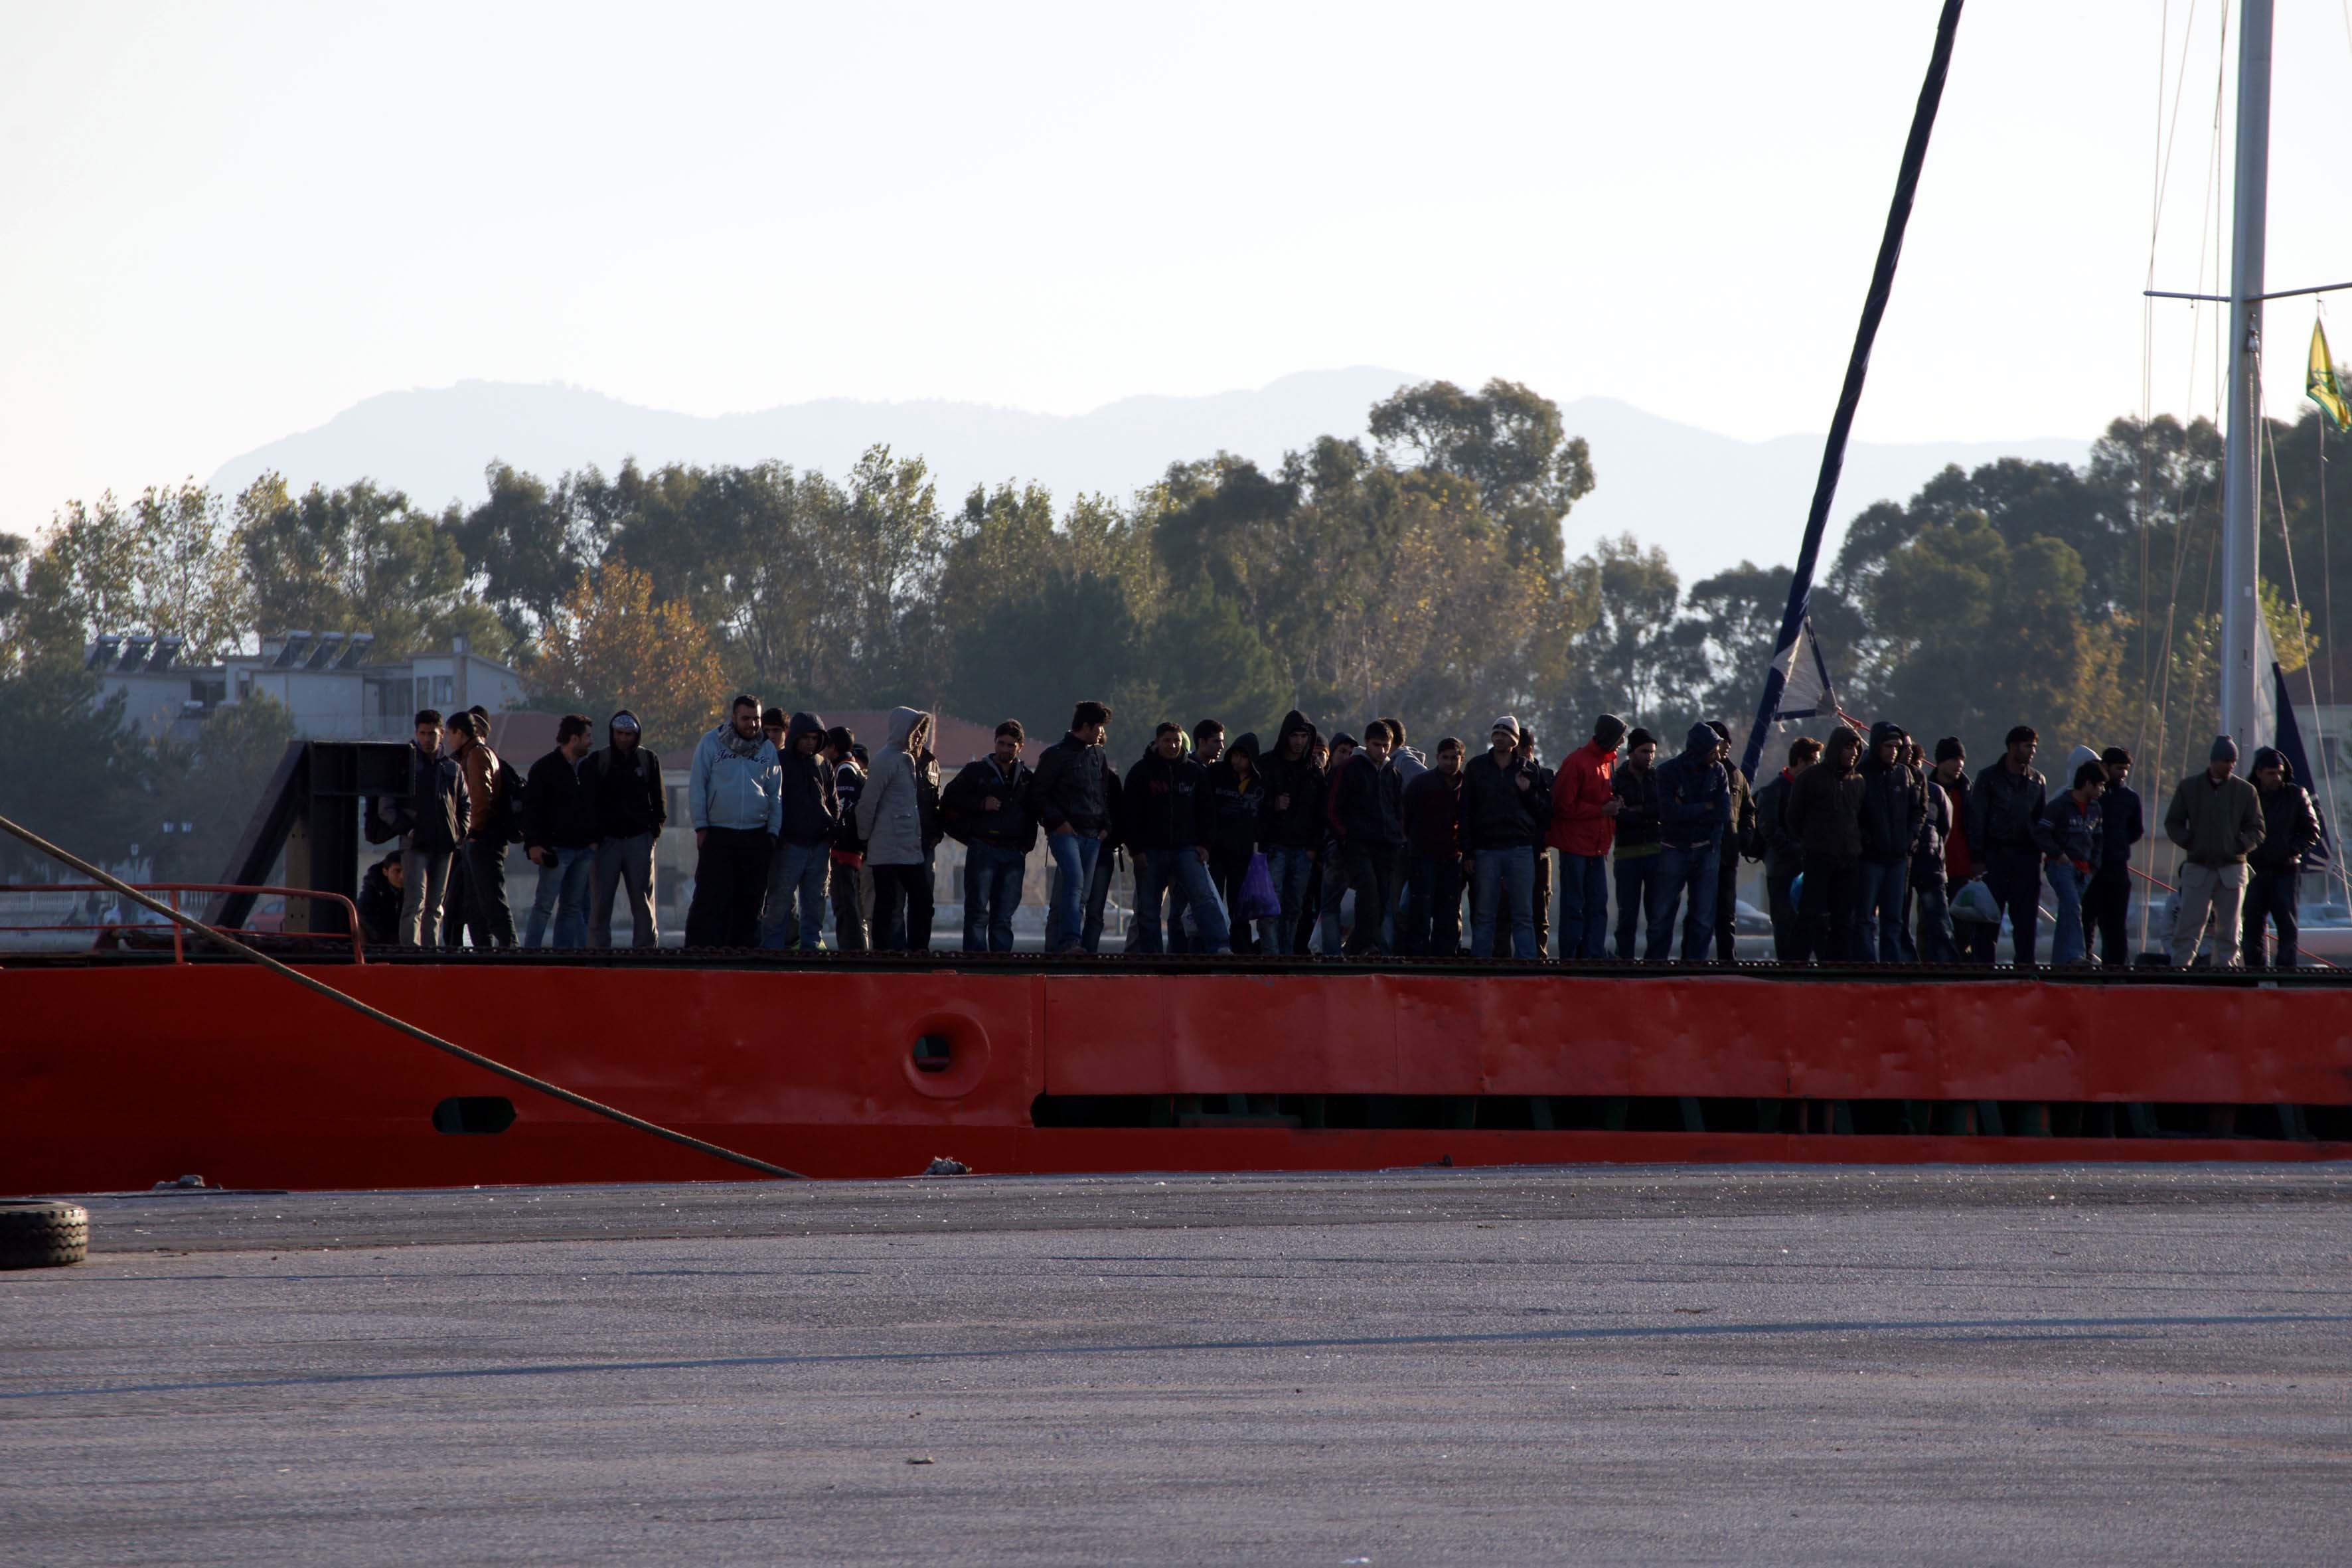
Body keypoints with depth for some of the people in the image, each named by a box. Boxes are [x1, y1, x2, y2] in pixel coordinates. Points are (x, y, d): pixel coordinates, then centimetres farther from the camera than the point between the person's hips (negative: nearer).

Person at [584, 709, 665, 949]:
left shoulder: (648, 760, 8)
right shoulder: (598, 761, 6)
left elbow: (659, 799, 11)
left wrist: (655, 827, -3)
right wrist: (594, 834, -6)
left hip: (639, 839, 0)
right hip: (607, 838, 0)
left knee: (642, 901, 0)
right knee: (600, 902, -4)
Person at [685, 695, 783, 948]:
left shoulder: (767, 749, 11)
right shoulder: (711, 744, 2)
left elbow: (776, 795, 15)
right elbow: (697, 788, 3)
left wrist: (773, 832, 6)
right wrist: (701, 827, -4)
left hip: (756, 837, 3)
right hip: (717, 835, -3)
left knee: (749, 901, 5)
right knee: (711, 899, -8)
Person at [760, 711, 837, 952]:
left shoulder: (824, 766, 15)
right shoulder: (779, 761, 1)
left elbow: (834, 803, 22)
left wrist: (834, 829, 8)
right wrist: (777, 836, -10)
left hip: (819, 844, 5)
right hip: (790, 844, -5)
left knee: (815, 902, 6)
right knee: (781, 900, -6)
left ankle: (811, 945, 11)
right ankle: (772, 946, -4)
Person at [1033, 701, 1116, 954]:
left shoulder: (1098, 756, 19)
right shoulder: (1057, 754, -2)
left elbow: (1105, 795, 26)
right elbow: (1038, 792, -3)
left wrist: (1105, 826, 11)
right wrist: (1057, 822, -12)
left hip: (1092, 836, 7)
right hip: (1065, 832, -7)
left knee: (1081, 894, 3)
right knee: (1074, 881, -24)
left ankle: (1055, 945, 6)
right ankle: (1070, 941, -32)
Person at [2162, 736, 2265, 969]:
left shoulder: (2245, 791, 6)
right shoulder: (2189, 787, 6)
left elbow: (2257, 830, 9)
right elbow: (2173, 823, 10)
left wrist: (2240, 845, -8)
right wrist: (2189, 842, -5)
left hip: (2232, 869, 1)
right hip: (2197, 868, -1)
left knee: (2228, 931, 2)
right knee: (2188, 926, -7)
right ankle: (2179, 966, -8)